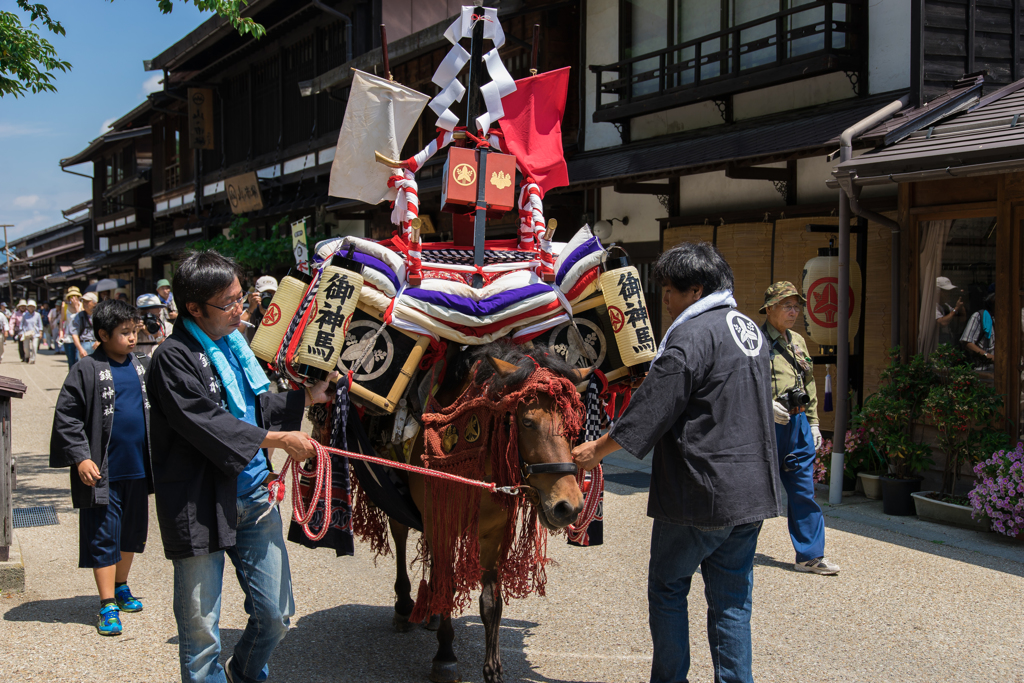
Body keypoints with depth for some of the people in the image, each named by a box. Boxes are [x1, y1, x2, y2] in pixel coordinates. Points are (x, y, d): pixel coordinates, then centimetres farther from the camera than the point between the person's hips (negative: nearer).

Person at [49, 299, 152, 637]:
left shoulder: (142, 365, 7)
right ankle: (108, 605, 5)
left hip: (138, 469, 6)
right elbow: (66, 416, -10)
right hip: (102, 473, -6)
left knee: (132, 532, 16)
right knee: (103, 537, -1)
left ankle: (121, 587, 34)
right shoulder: (87, 370, -10)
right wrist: (81, 457, -16)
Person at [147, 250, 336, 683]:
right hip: (202, 506, -7)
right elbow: (208, 424, -20)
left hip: (253, 497, 7)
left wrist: (307, 398, 13)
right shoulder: (174, 358, -12)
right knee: (201, 631, 3)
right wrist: (280, 439, -17)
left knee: (275, 615, 14)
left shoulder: (232, 343, 13)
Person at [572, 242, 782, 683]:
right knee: (732, 601, 11)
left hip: (699, 495, -8)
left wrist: (598, 449, -4)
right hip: (752, 492, 8)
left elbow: (652, 409, -15)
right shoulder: (749, 330, 13)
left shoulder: (693, 336, -15)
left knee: (667, 588, 9)